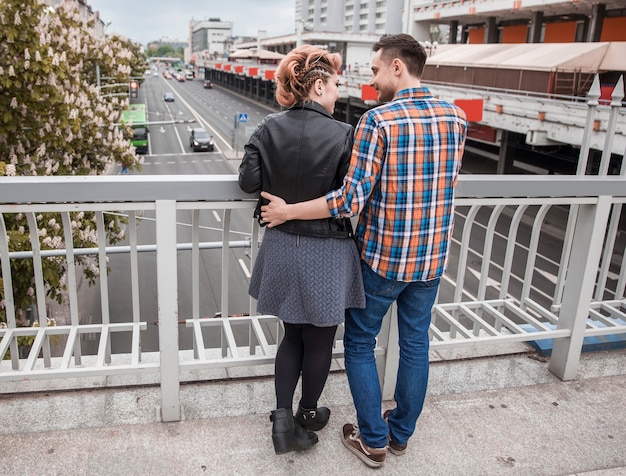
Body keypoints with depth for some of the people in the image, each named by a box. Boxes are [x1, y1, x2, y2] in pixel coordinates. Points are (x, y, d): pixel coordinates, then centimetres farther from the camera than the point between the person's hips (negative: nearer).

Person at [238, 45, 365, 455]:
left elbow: (249, 181, -5)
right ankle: (307, 416, 36)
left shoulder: (269, 129, -5)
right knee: (319, 341, 17)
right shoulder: (343, 135, -16)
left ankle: (283, 419, 19)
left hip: (283, 247, 4)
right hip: (327, 252, -4)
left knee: (293, 335, 22)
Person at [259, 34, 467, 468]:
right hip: (432, 256, 6)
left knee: (360, 343, 13)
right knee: (416, 344, 18)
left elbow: (351, 200, -22)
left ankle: (374, 442, 23)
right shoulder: (456, 118, -1)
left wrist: (287, 211, -13)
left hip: (382, 257, -5)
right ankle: (401, 433, 36)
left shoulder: (378, 121, -19)